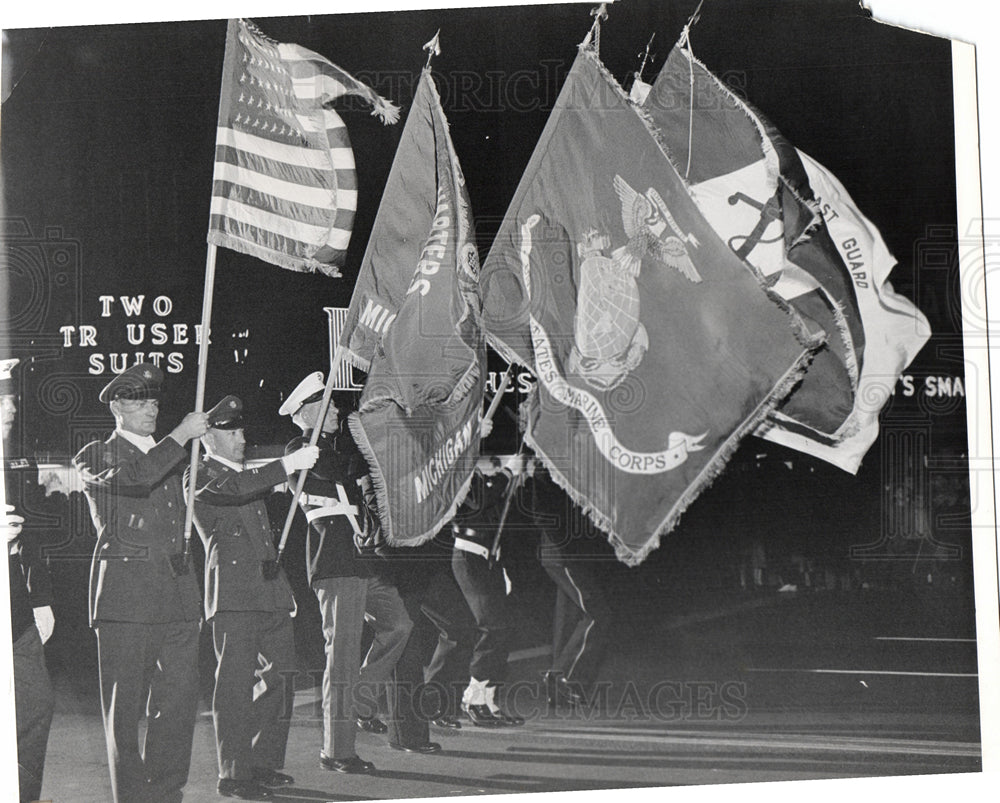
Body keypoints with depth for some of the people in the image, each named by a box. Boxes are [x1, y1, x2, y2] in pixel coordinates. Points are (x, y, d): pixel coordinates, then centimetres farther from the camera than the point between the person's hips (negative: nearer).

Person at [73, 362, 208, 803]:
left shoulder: (169, 454, 22)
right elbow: (132, 479, -17)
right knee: (124, 704, -1)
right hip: (125, 591, -5)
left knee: (180, 697, 5)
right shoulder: (95, 456, 4)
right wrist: (181, 435, -13)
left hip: (177, 591, 6)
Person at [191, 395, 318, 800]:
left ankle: (264, 764, 21)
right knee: (235, 683, -4)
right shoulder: (202, 478, -4)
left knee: (280, 676, 9)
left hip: (270, 590, 8)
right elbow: (235, 490, -25)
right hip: (233, 593, -8)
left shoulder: (248, 473, 22)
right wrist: (289, 465, -31)